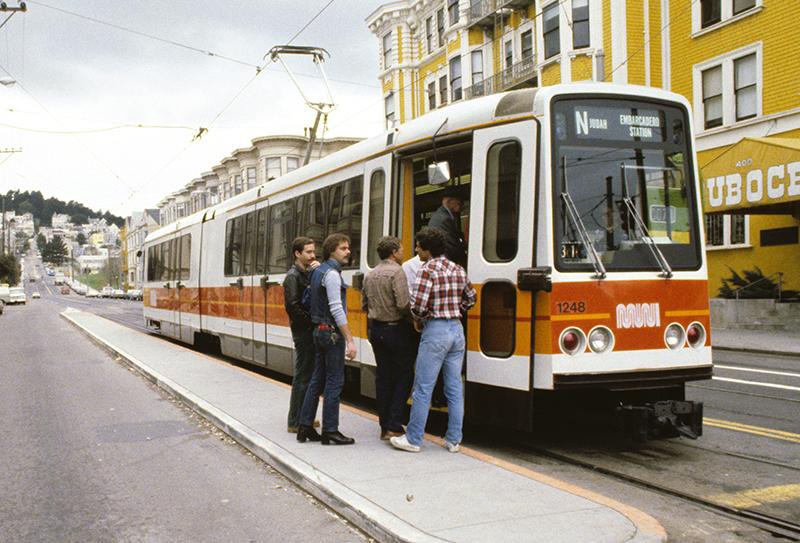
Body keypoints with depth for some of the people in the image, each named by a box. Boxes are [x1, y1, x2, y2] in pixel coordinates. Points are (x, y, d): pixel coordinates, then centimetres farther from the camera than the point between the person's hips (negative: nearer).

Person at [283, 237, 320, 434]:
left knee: (309, 375, 14)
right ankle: (295, 422, 3)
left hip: (311, 331, 9)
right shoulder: (293, 276, -11)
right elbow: (292, 306, -20)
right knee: (302, 376, -4)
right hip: (303, 332, -9)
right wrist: (310, 322, -15)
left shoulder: (309, 273, 14)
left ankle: (303, 417, 24)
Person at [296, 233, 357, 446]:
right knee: (334, 382, -3)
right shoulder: (332, 273, -14)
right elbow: (336, 309, -21)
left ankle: (305, 427, 16)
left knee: (317, 380, 13)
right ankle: (330, 431, 1)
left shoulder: (318, 271, 14)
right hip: (332, 332, -9)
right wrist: (350, 340, -21)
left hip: (319, 331, 9)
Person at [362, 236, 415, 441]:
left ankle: (385, 426, 13)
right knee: (404, 377, 1)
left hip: (376, 330, 7)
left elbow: (364, 305, 15)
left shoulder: (370, 275, 11)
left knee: (383, 377, 11)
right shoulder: (396, 272, -13)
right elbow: (403, 304, -21)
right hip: (396, 330, -7)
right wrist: (414, 319, -6)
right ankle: (394, 427, -4)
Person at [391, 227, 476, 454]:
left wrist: (419, 319, 3)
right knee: (455, 388, 9)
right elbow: (470, 298, 19)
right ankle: (454, 440, 14)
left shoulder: (428, 270, -11)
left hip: (435, 331, -7)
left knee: (423, 389, 0)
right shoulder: (458, 269, 10)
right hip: (457, 330, 7)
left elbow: (418, 306, -17)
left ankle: (413, 439, 6)